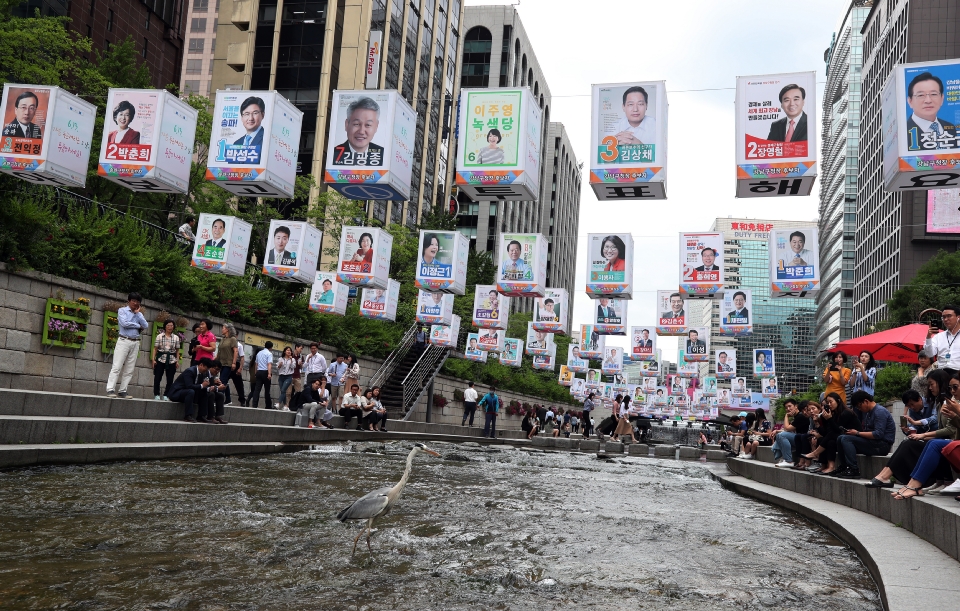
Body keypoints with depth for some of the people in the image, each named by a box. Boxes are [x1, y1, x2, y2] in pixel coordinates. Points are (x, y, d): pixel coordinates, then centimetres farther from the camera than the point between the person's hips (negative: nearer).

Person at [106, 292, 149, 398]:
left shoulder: (139, 314, 18)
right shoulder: (122, 310, 5)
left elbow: (145, 326, 2)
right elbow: (124, 323, -12)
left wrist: (137, 313, 1)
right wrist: (138, 326, -2)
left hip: (135, 343, 5)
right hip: (124, 341, -5)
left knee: (129, 370, 1)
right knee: (117, 367, -10)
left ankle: (123, 391, 3)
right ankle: (110, 390, -12)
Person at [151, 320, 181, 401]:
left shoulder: (176, 337, 7)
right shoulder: (160, 336, 3)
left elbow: (177, 350, 9)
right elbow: (155, 349, 1)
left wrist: (177, 361, 2)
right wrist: (153, 359, -6)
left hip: (171, 360, 1)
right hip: (160, 359, -1)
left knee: (170, 379, 0)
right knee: (157, 378, -1)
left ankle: (166, 395, 9)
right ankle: (156, 395, 9)